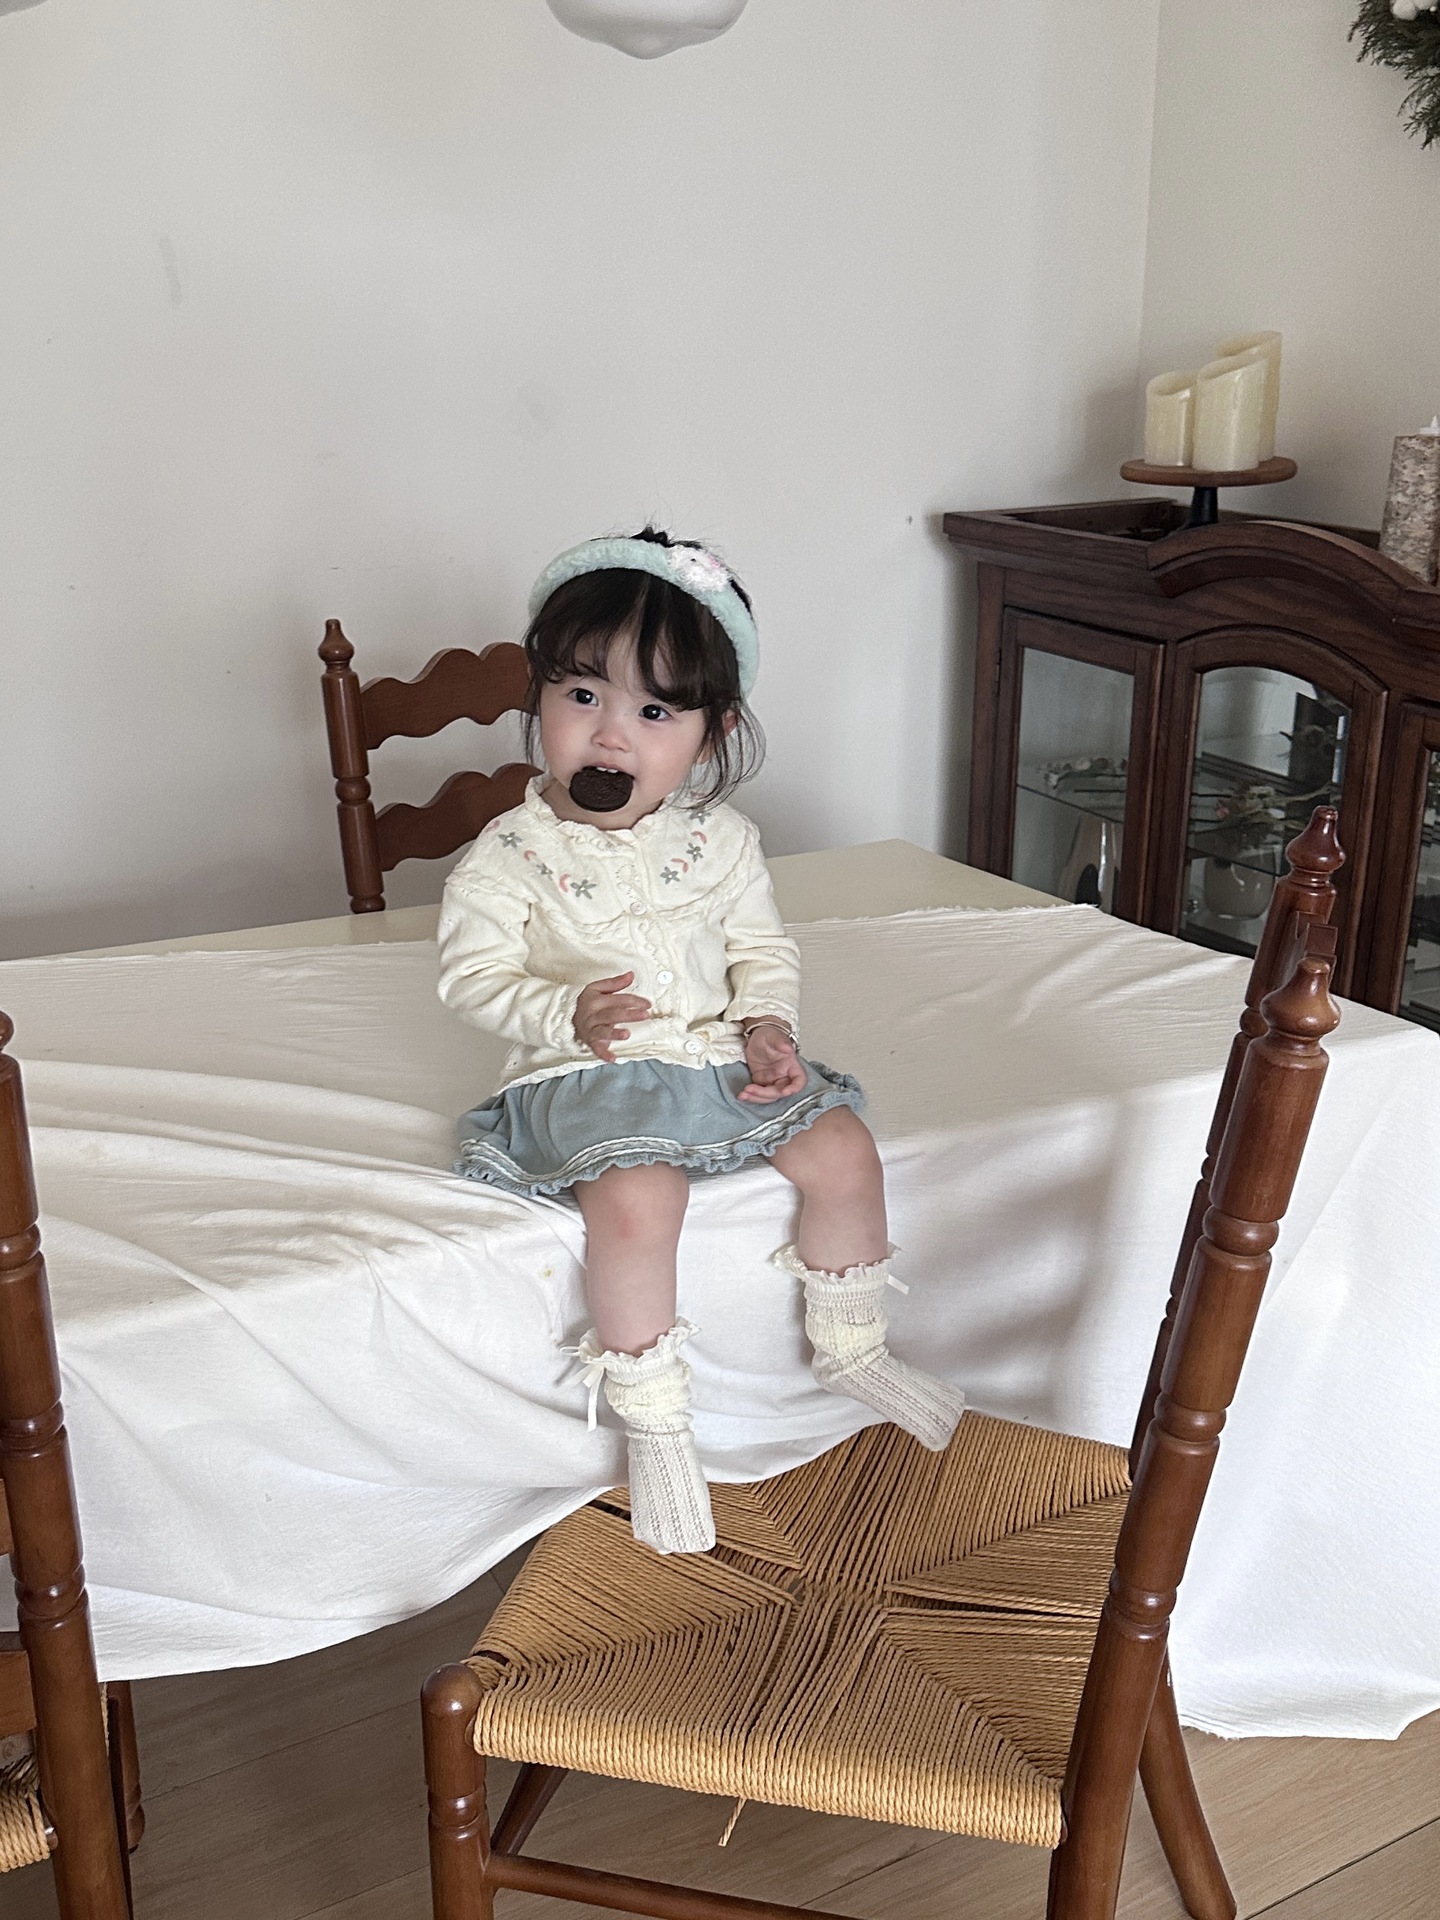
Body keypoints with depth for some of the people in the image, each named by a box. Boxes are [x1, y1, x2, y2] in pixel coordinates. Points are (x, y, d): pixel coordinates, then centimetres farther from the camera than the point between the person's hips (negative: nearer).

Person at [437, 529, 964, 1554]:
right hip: (589, 1079, -4)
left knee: (845, 1149, -10)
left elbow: (762, 945, 11)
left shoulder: (720, 840, 4)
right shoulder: (511, 856, -8)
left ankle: (850, 1347, 14)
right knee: (635, 1198, -31)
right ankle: (654, 1421, -12)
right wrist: (568, 1013, -25)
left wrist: (768, 1022, -8)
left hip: (718, 1056, 4)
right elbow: (474, 976, -8)